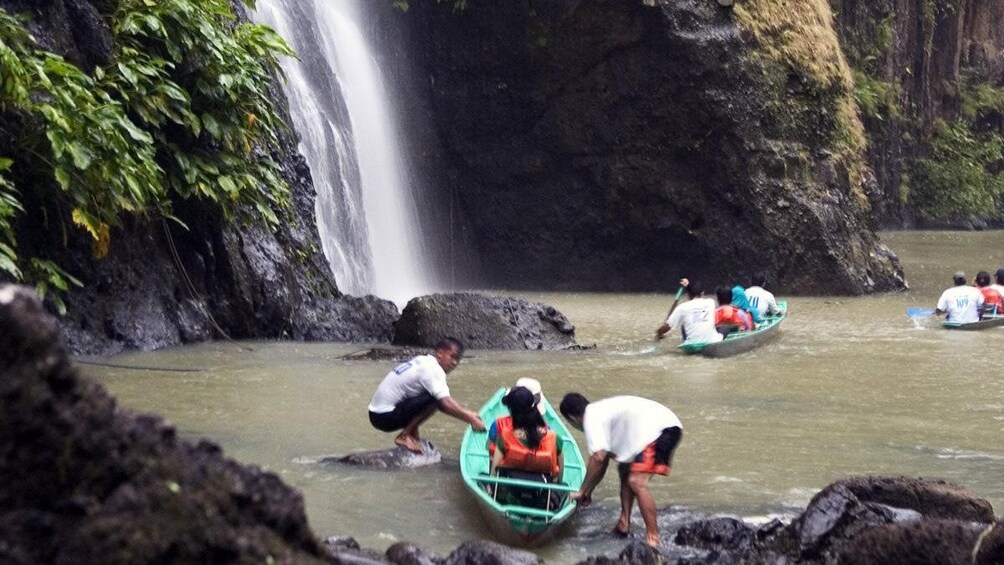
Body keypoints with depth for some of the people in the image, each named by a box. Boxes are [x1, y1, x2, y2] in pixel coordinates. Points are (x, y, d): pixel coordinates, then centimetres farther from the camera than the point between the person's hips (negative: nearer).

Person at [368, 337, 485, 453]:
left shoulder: (425, 362, 13)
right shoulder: (432, 369, -16)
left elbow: (444, 403, 17)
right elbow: (447, 404, -26)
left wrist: (466, 413, 9)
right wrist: (471, 419, -19)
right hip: (385, 417, -10)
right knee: (433, 399, -22)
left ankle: (411, 435, 12)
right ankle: (405, 436, -12)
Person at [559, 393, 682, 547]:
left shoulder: (591, 419, -6)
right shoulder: (602, 410, 24)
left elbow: (598, 458, -14)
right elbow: (604, 459, 30)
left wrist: (582, 492, -4)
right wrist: (588, 492, 36)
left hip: (658, 429, -11)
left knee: (637, 482, -18)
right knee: (625, 469, 24)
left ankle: (653, 539, -21)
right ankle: (624, 523, 25)